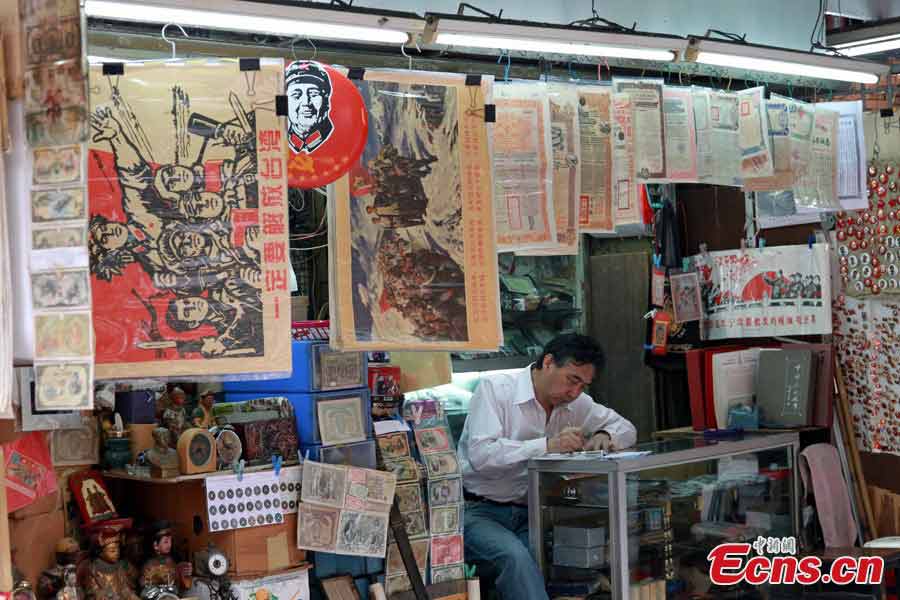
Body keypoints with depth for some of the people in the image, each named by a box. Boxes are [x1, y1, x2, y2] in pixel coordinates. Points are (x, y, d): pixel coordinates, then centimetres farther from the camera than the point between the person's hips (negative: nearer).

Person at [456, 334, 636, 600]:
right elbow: (480, 455, -23)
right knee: (516, 557, -35)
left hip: (528, 515, 5)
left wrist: (604, 436, -5)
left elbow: (625, 428, 19)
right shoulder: (495, 388, -11)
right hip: (478, 511, -5)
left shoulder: (575, 402, 7)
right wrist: (547, 445, -28)